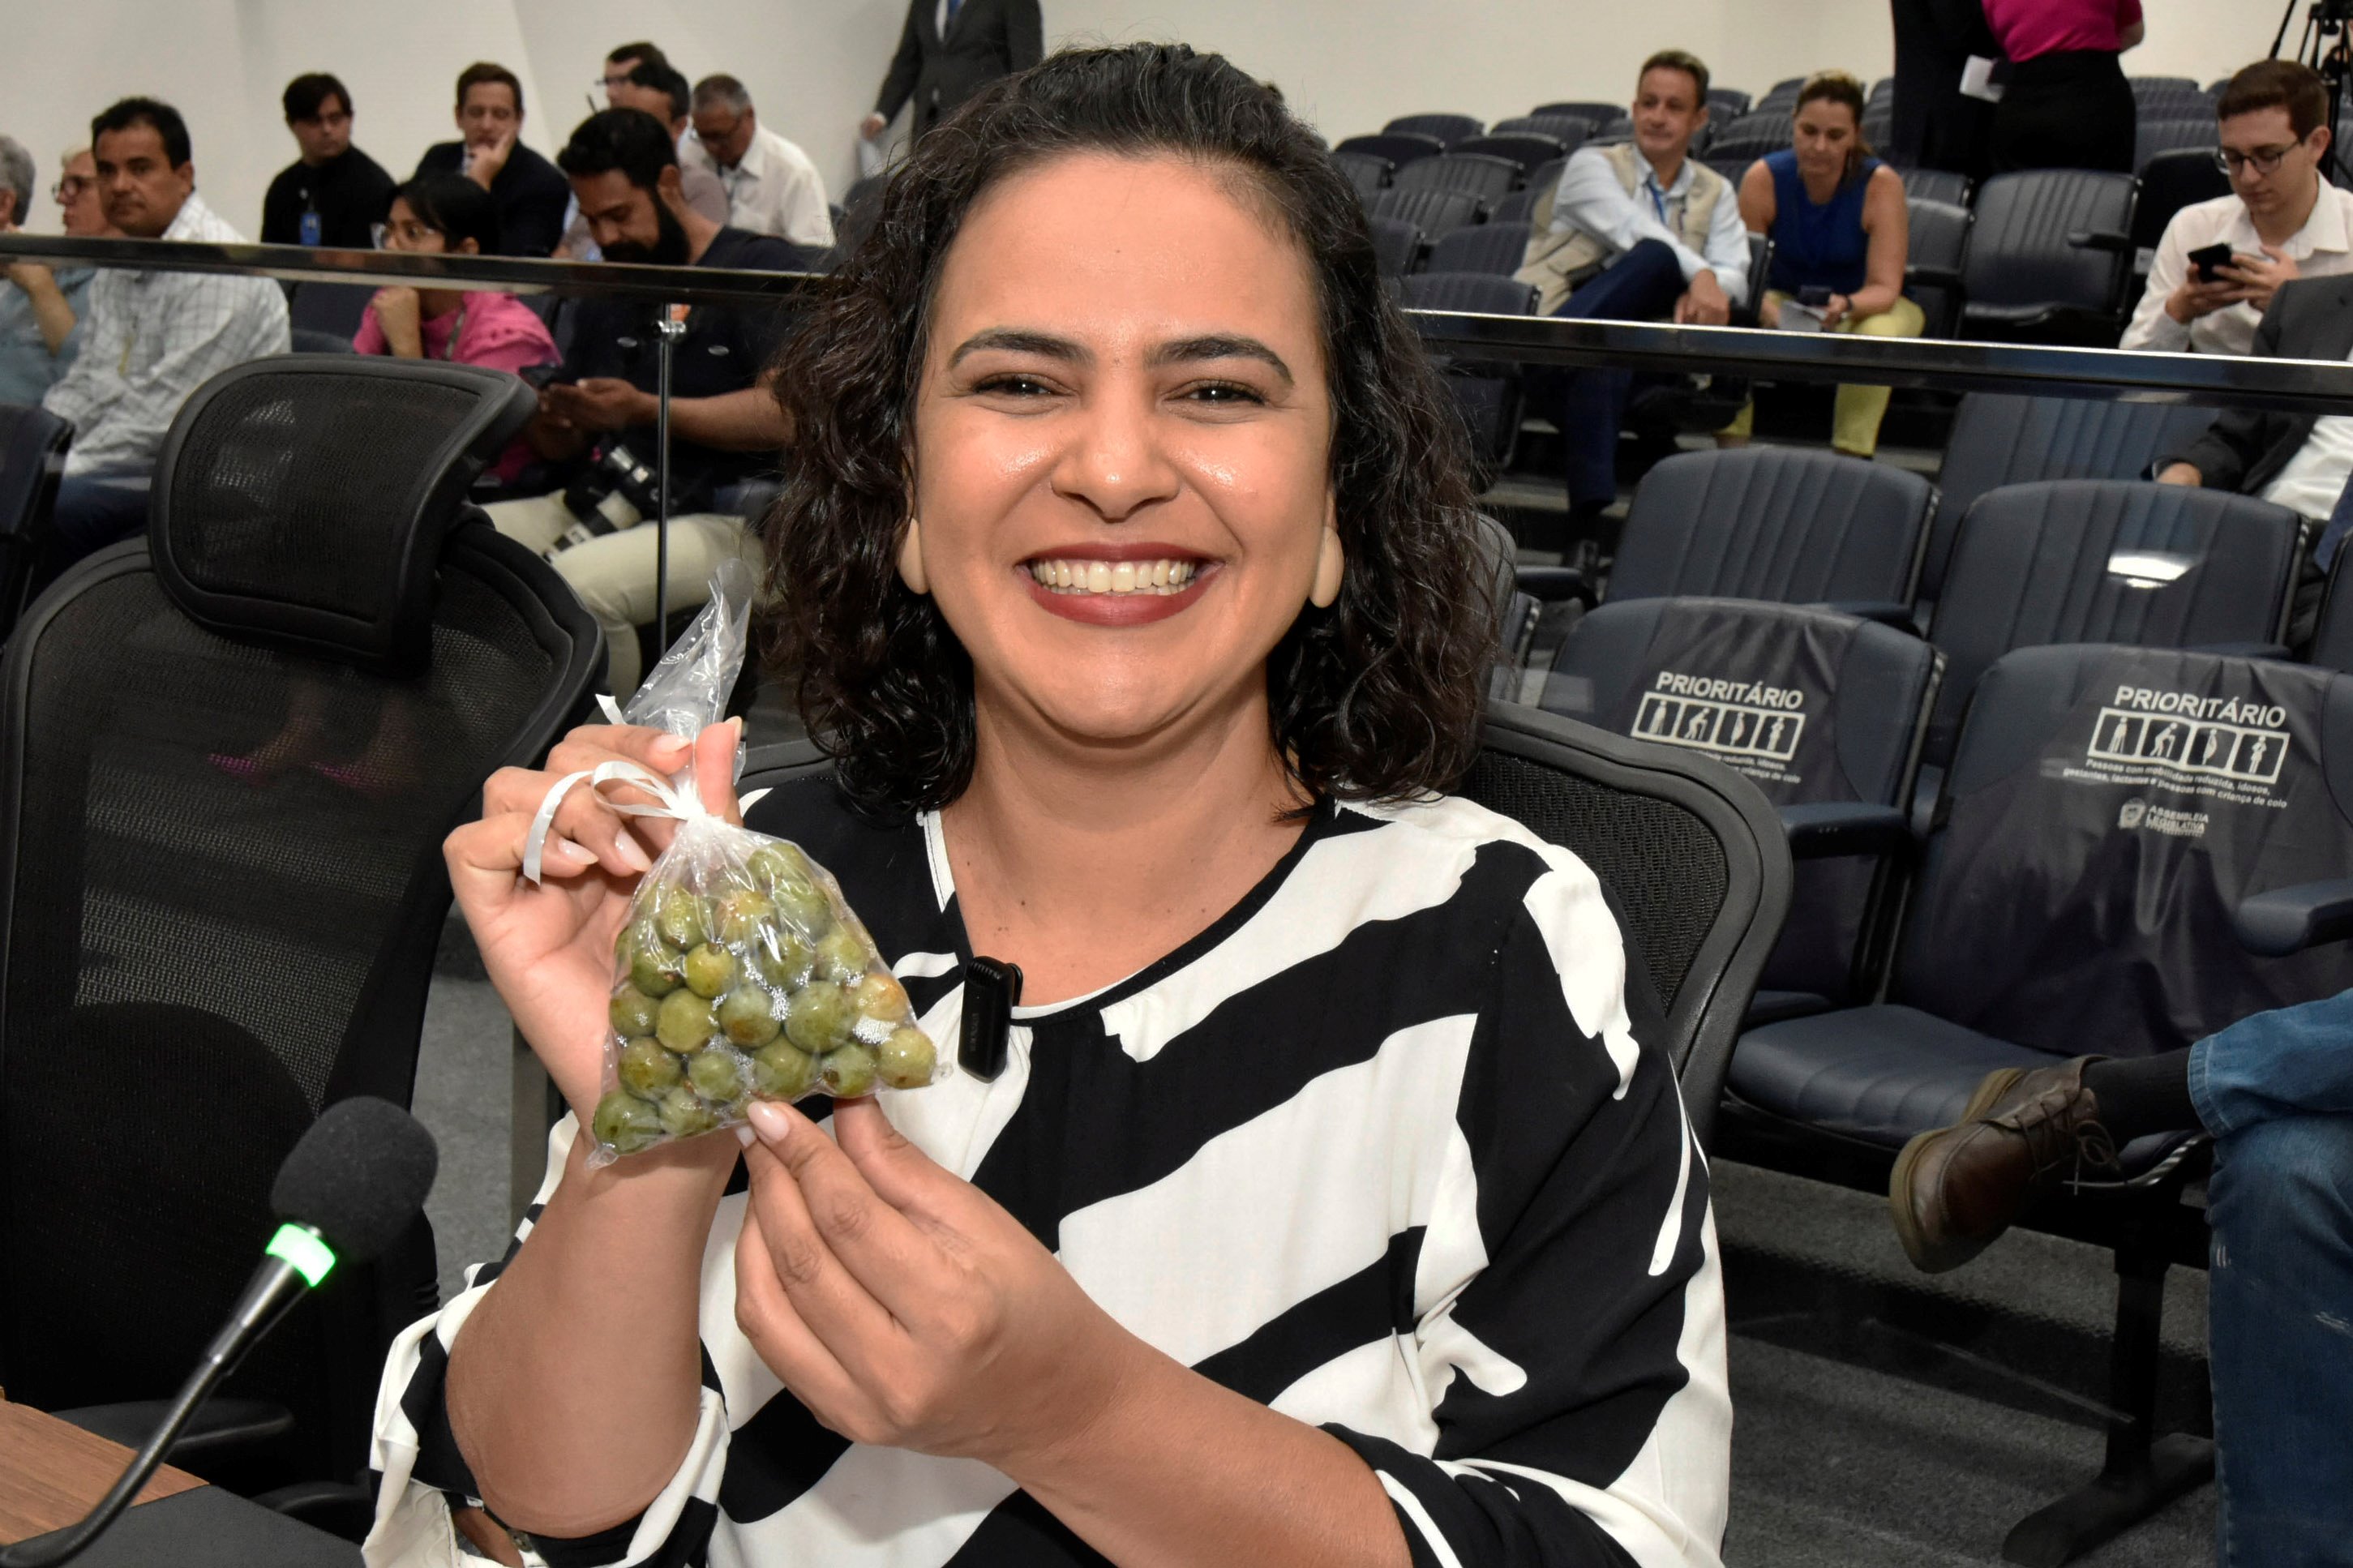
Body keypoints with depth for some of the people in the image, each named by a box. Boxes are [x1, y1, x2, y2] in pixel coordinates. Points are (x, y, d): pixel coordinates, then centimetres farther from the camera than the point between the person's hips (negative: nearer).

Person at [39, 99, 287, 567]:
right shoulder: (117, 268, 16)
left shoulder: (217, 266, -15)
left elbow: (164, 412, -19)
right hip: (126, 465, 9)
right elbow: (85, 384, 20)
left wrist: (55, 473, -18)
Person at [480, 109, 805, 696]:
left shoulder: (765, 268, 0)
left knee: (573, 586, -34)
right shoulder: (607, 293, 22)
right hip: (602, 504, 7)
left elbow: (784, 414, -14)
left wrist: (643, 409, -17)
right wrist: (543, 421, -2)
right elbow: (567, 445, 23)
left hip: (723, 519, -7)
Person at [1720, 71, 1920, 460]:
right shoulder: (1763, 178, -17)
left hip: (1868, 306, -1)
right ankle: (1731, 450, -23)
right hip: (1787, 298, 2)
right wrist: (1768, 310, -41)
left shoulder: (1881, 184, -21)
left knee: (1877, 336, -36)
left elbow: (1884, 288, -23)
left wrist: (1846, 306, -46)